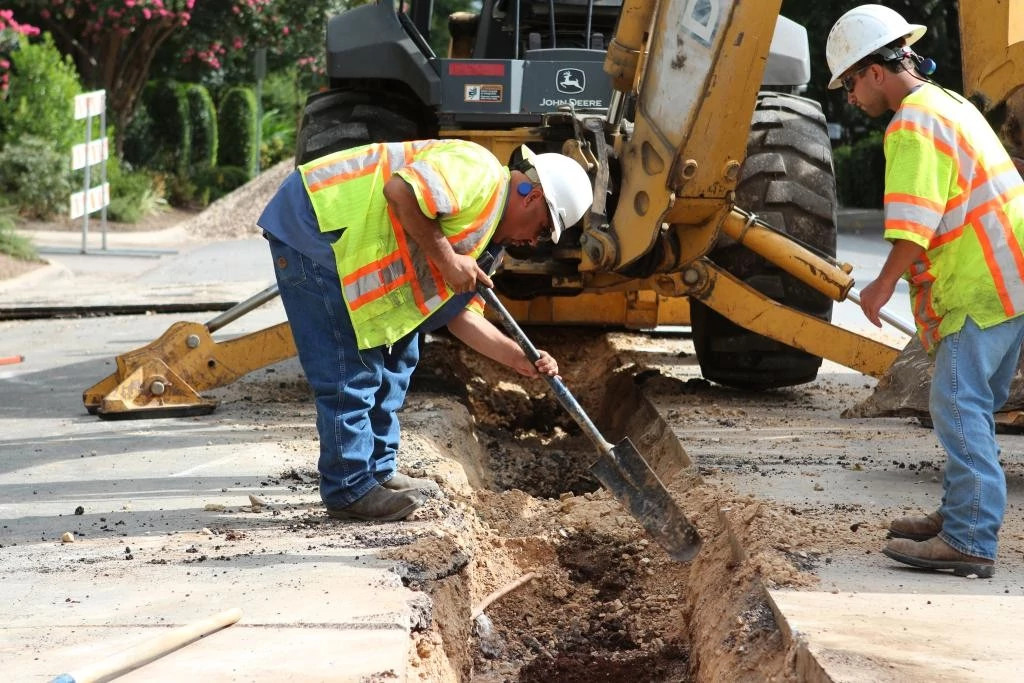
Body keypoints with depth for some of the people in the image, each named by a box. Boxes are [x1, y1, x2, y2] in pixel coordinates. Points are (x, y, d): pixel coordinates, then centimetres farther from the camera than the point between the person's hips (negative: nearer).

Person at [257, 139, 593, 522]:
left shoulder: (484, 231, 16)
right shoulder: (477, 171, -15)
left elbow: (460, 313, 15)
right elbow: (400, 191, -28)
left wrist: (518, 358, 4)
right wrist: (446, 258, -20)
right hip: (313, 228, -11)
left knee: (393, 359, 15)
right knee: (350, 370, -9)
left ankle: (379, 473, 23)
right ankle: (350, 489, -1)